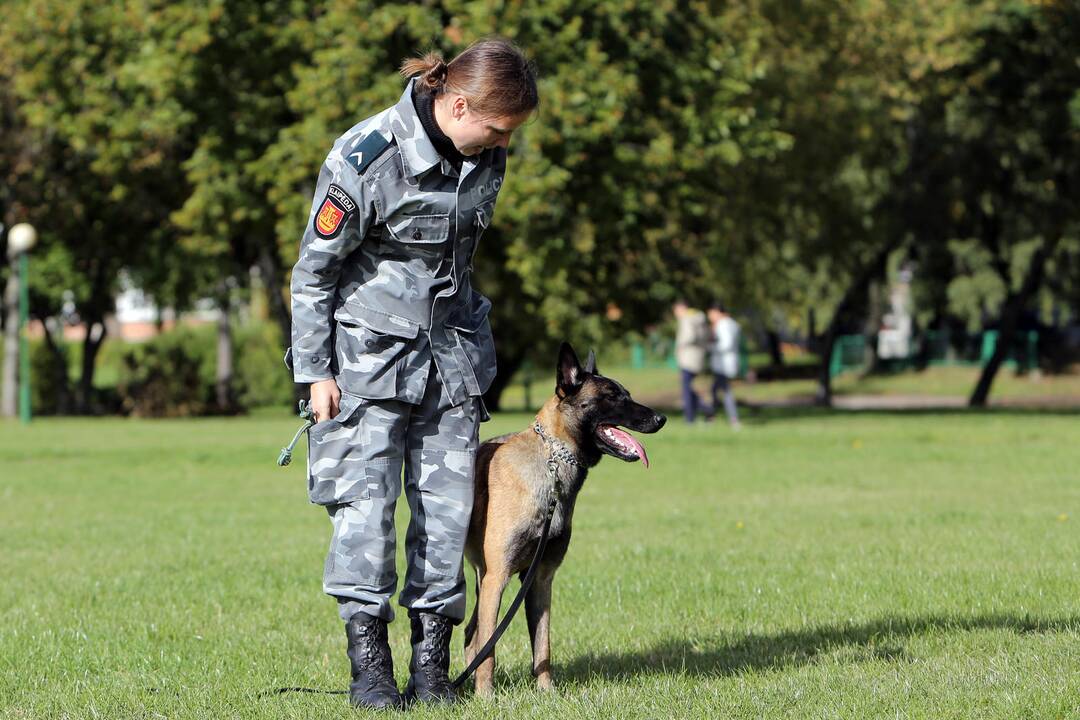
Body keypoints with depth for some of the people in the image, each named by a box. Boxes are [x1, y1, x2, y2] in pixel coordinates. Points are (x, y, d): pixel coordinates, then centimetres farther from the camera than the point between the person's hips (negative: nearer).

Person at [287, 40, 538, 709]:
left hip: (451, 352, 5)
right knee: (366, 499, -9)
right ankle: (370, 665, -5)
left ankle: (432, 663, 6)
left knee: (449, 503, 1)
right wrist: (315, 371, -10)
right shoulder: (364, 159, -19)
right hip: (368, 351, -5)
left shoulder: (486, 158, -1)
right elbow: (313, 270, -11)